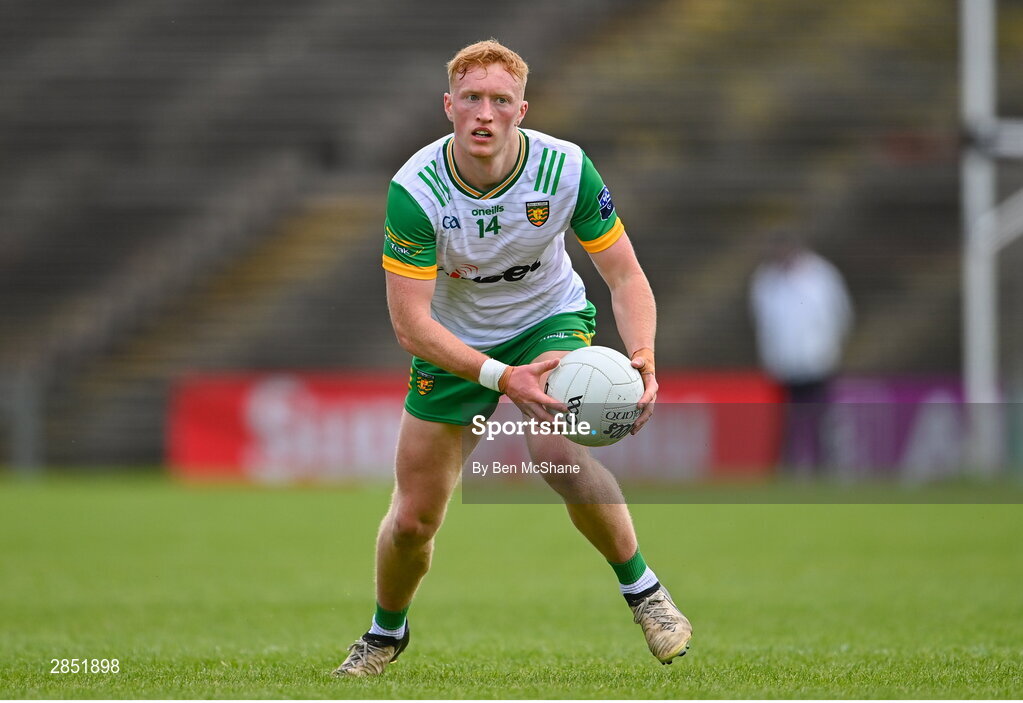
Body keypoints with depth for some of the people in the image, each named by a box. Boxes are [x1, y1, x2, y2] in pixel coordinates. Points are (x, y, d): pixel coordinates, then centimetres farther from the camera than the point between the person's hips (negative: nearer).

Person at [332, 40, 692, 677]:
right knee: (412, 520, 3)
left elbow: (625, 274, -16)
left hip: (550, 319, -1)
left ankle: (641, 586, -10)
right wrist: (501, 377, -42)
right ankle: (386, 633, 36)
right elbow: (411, 322, -28)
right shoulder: (415, 190, -27)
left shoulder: (566, 169, -24)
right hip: (454, 343, 1)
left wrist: (642, 358, -36)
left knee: (556, 450, -32)